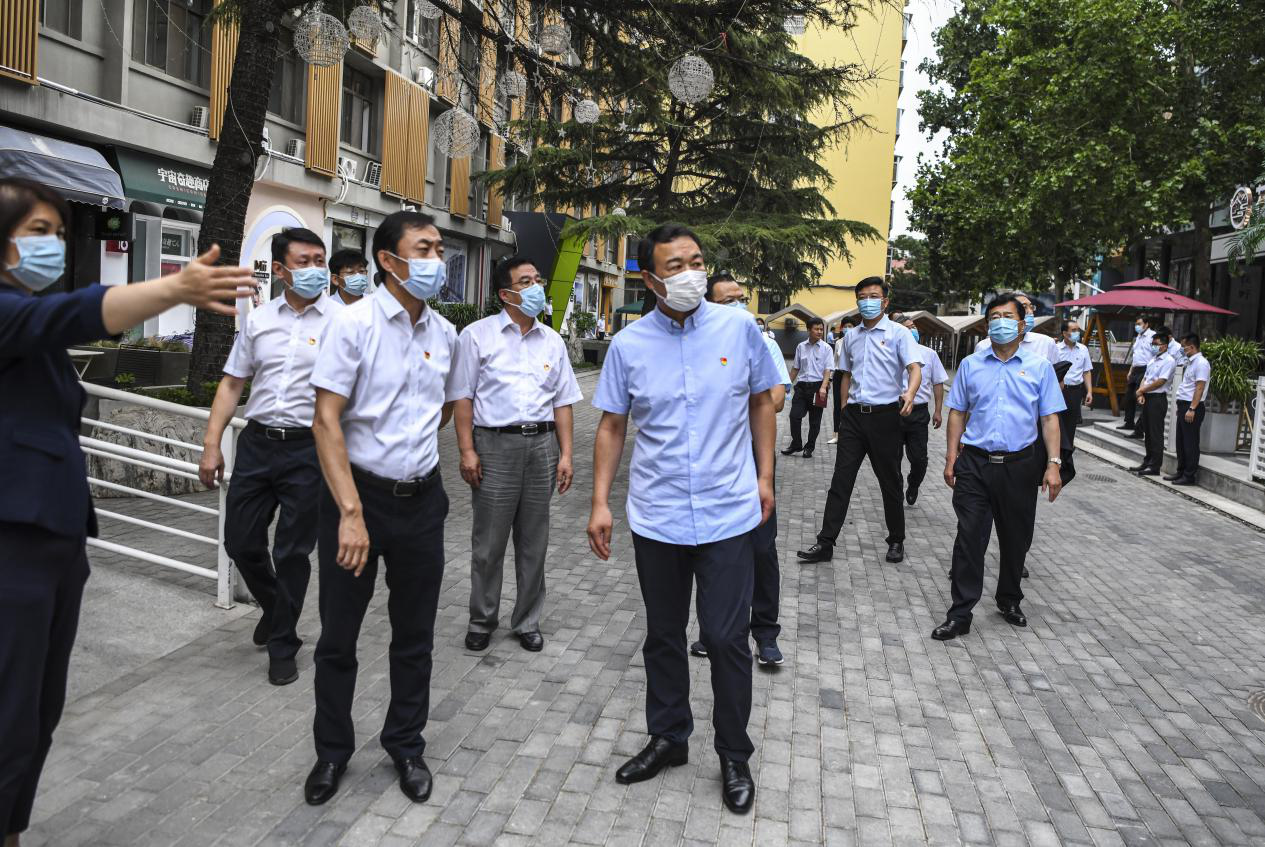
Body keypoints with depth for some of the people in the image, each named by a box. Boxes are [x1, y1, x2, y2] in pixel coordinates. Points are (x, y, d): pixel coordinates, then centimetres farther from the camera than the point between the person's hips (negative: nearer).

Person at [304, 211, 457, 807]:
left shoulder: (445, 334, 4)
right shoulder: (354, 322, -11)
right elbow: (326, 420, -16)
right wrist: (351, 511, -22)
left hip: (422, 498, 4)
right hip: (357, 493, -4)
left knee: (415, 635, 13)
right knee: (338, 635, 9)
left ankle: (406, 745, 32)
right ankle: (332, 751, 29)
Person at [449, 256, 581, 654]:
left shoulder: (552, 341, 12)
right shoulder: (477, 335, 1)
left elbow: (562, 401, 13)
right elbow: (462, 396, -1)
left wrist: (565, 454, 6)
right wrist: (467, 450, -8)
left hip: (542, 444, 3)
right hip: (494, 445, -3)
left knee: (534, 543, 10)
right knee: (488, 543, 4)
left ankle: (527, 622, 24)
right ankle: (481, 621, 21)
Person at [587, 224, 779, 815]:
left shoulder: (738, 328, -3)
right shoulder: (628, 345, -2)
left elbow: (761, 402, 9)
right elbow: (612, 426, 4)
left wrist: (764, 476, 6)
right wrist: (600, 502, -1)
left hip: (728, 515, -1)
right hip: (656, 517, 2)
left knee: (726, 638, 2)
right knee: (663, 635, 15)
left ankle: (734, 756, 23)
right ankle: (668, 738, 36)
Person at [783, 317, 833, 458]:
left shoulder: (826, 348, -2)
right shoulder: (801, 347, 7)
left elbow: (827, 370, -8)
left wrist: (823, 387, -20)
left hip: (818, 386, -2)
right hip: (802, 385, 2)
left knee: (814, 420, 5)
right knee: (795, 416, -5)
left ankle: (809, 447, 17)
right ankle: (796, 444, 11)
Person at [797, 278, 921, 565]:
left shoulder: (898, 333, -3)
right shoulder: (851, 336, 12)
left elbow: (915, 368, -15)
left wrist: (909, 394, -36)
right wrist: (844, 410, 14)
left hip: (885, 415, -4)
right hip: (854, 415, 4)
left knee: (890, 481, 8)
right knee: (841, 479, 1)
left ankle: (896, 541, 24)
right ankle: (826, 543, 3)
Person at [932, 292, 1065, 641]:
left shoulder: (1039, 366, 5)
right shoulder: (970, 365, 7)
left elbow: (1049, 418, 3)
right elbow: (957, 413, 8)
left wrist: (1053, 463, -5)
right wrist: (951, 458, 2)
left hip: (1020, 465, 1)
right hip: (975, 463, 0)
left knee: (1016, 539, 13)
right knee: (969, 538, -4)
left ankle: (1010, 600, 33)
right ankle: (960, 613, 1)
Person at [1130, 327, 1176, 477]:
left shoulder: (1168, 361, -10)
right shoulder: (1152, 360, 16)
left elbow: (1160, 382, -17)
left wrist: (1141, 391, -9)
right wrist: (1141, 394, -2)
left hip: (1158, 399, -8)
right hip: (1147, 398, 8)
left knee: (1156, 434, -4)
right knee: (1147, 432, 13)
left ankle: (1155, 466, 0)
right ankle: (1147, 462, 22)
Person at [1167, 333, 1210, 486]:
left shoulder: (1201, 363, -14)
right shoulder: (1191, 363, 16)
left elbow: (1199, 388, -20)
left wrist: (1191, 409, -23)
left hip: (1192, 407, -9)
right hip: (1184, 405, 9)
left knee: (1190, 443, -4)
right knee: (1181, 441, 14)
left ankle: (1190, 475, 1)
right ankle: (1181, 471, 23)